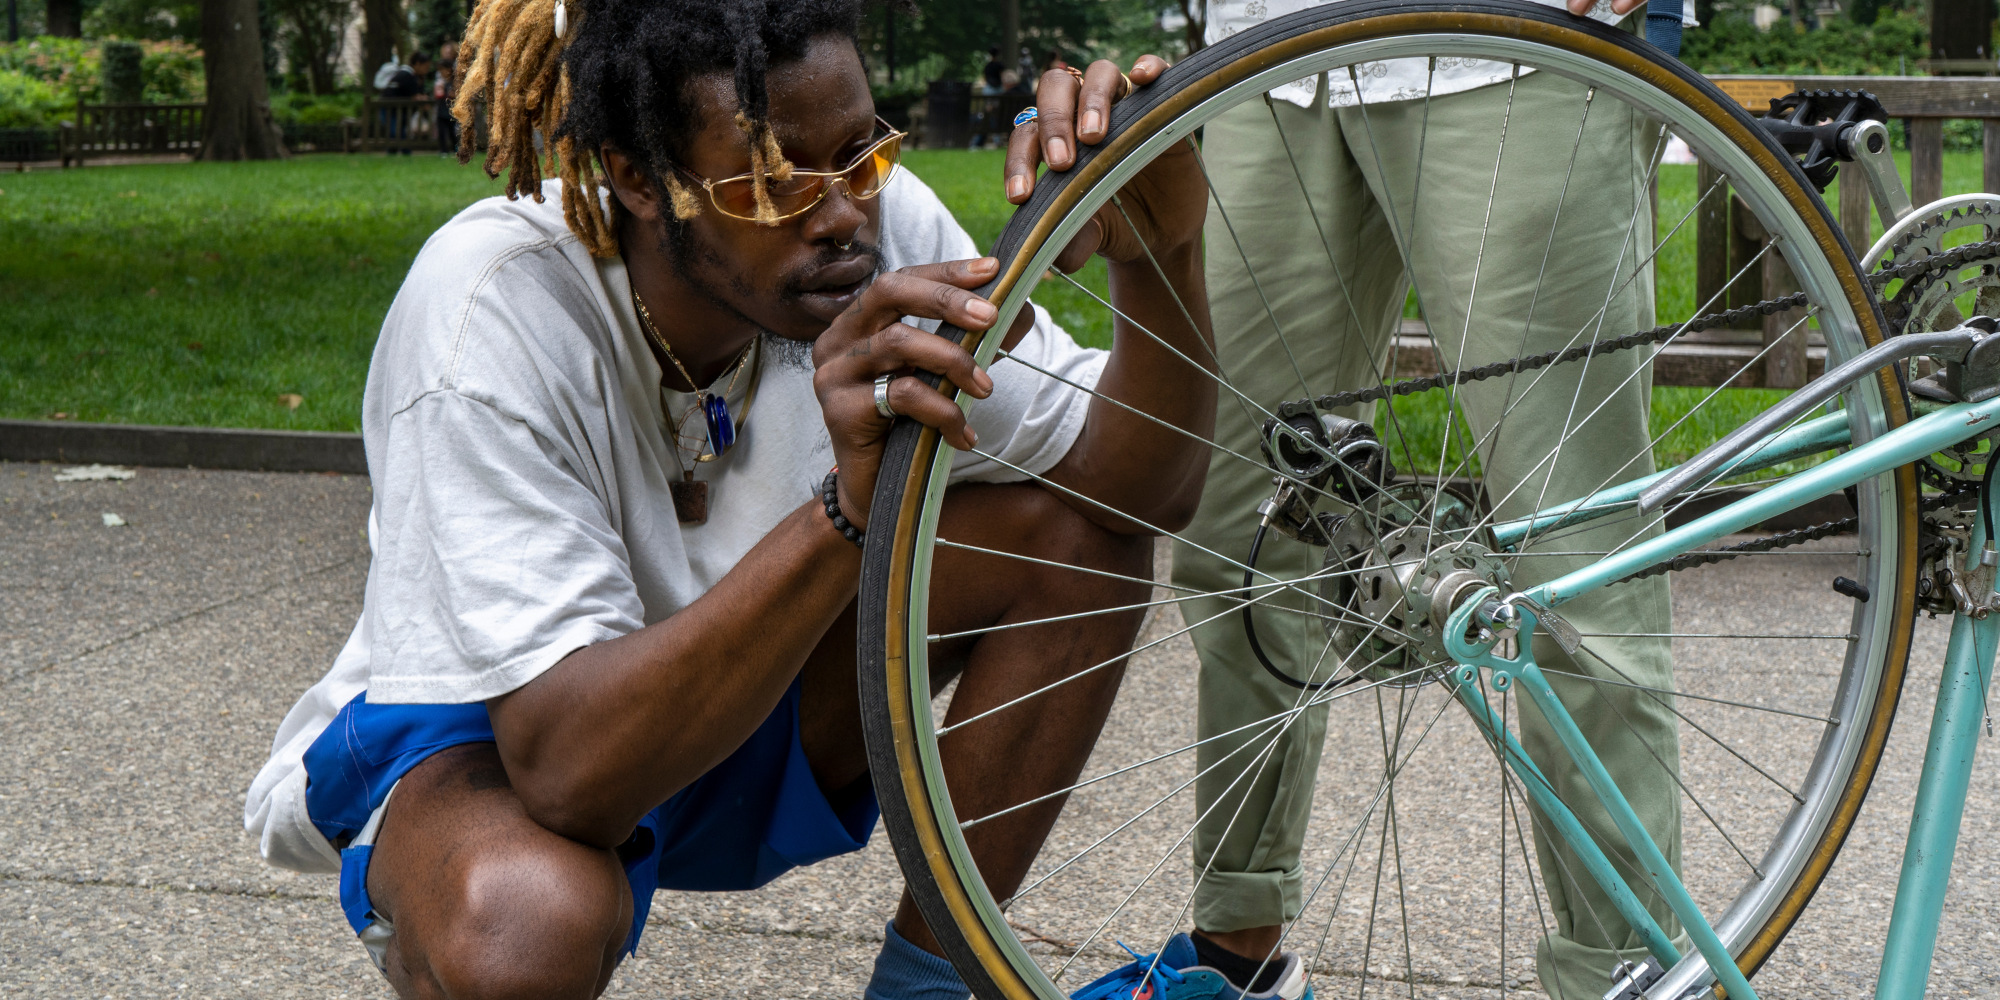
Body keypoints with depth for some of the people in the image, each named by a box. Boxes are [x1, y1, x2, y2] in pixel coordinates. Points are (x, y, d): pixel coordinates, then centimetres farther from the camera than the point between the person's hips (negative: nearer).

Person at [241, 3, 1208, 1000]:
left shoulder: (877, 220, -16)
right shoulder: (492, 310, -31)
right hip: (482, 739, -5)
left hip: (744, 696, 5)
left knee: (1083, 529, -13)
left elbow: (1140, 494, -12)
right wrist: (848, 512, -50)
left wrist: (1163, 254, -31)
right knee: (525, 919, -40)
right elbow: (566, 770, -38)